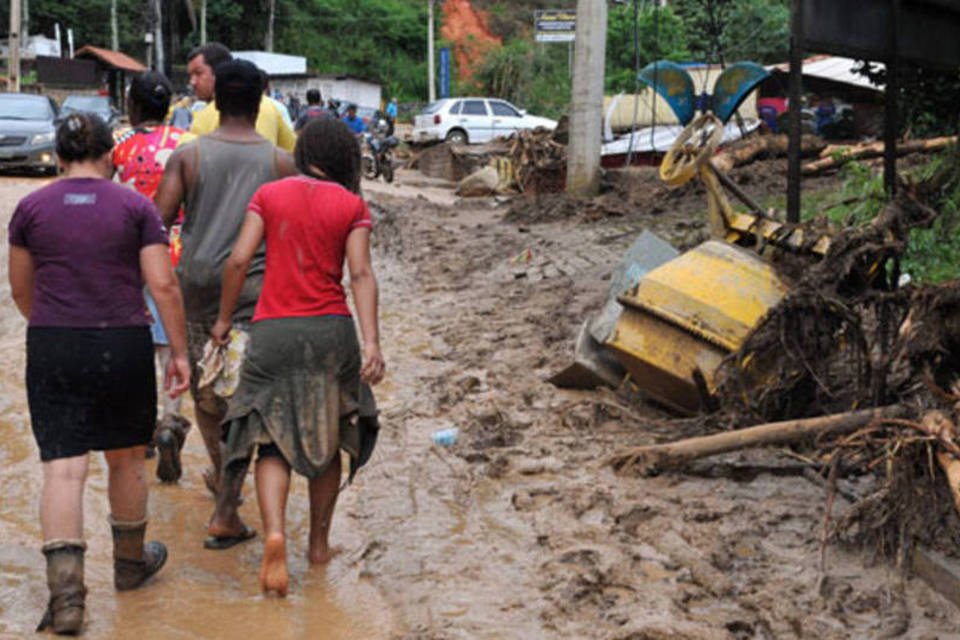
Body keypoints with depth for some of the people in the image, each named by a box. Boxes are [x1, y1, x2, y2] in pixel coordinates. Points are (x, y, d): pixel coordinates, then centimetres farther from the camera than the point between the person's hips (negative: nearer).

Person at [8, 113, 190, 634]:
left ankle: (66, 593, -11)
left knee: (63, 468, -2)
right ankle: (131, 562, 35)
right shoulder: (135, 206, -1)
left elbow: (21, 289, 13)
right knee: (125, 459, 17)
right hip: (124, 346, 0)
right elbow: (163, 286, -7)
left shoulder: (31, 207, 3)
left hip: (52, 350, 0)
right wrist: (180, 352, 0)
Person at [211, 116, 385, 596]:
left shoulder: (268, 195, 5)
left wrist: (224, 319, 9)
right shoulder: (352, 206, 2)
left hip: (273, 331, 0)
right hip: (331, 328, 0)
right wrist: (371, 342, -15)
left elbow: (238, 260, -2)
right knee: (327, 441, 16)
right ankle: (319, 543, 25)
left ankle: (274, 534, -20)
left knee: (272, 441, 3)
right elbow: (361, 274, -9)